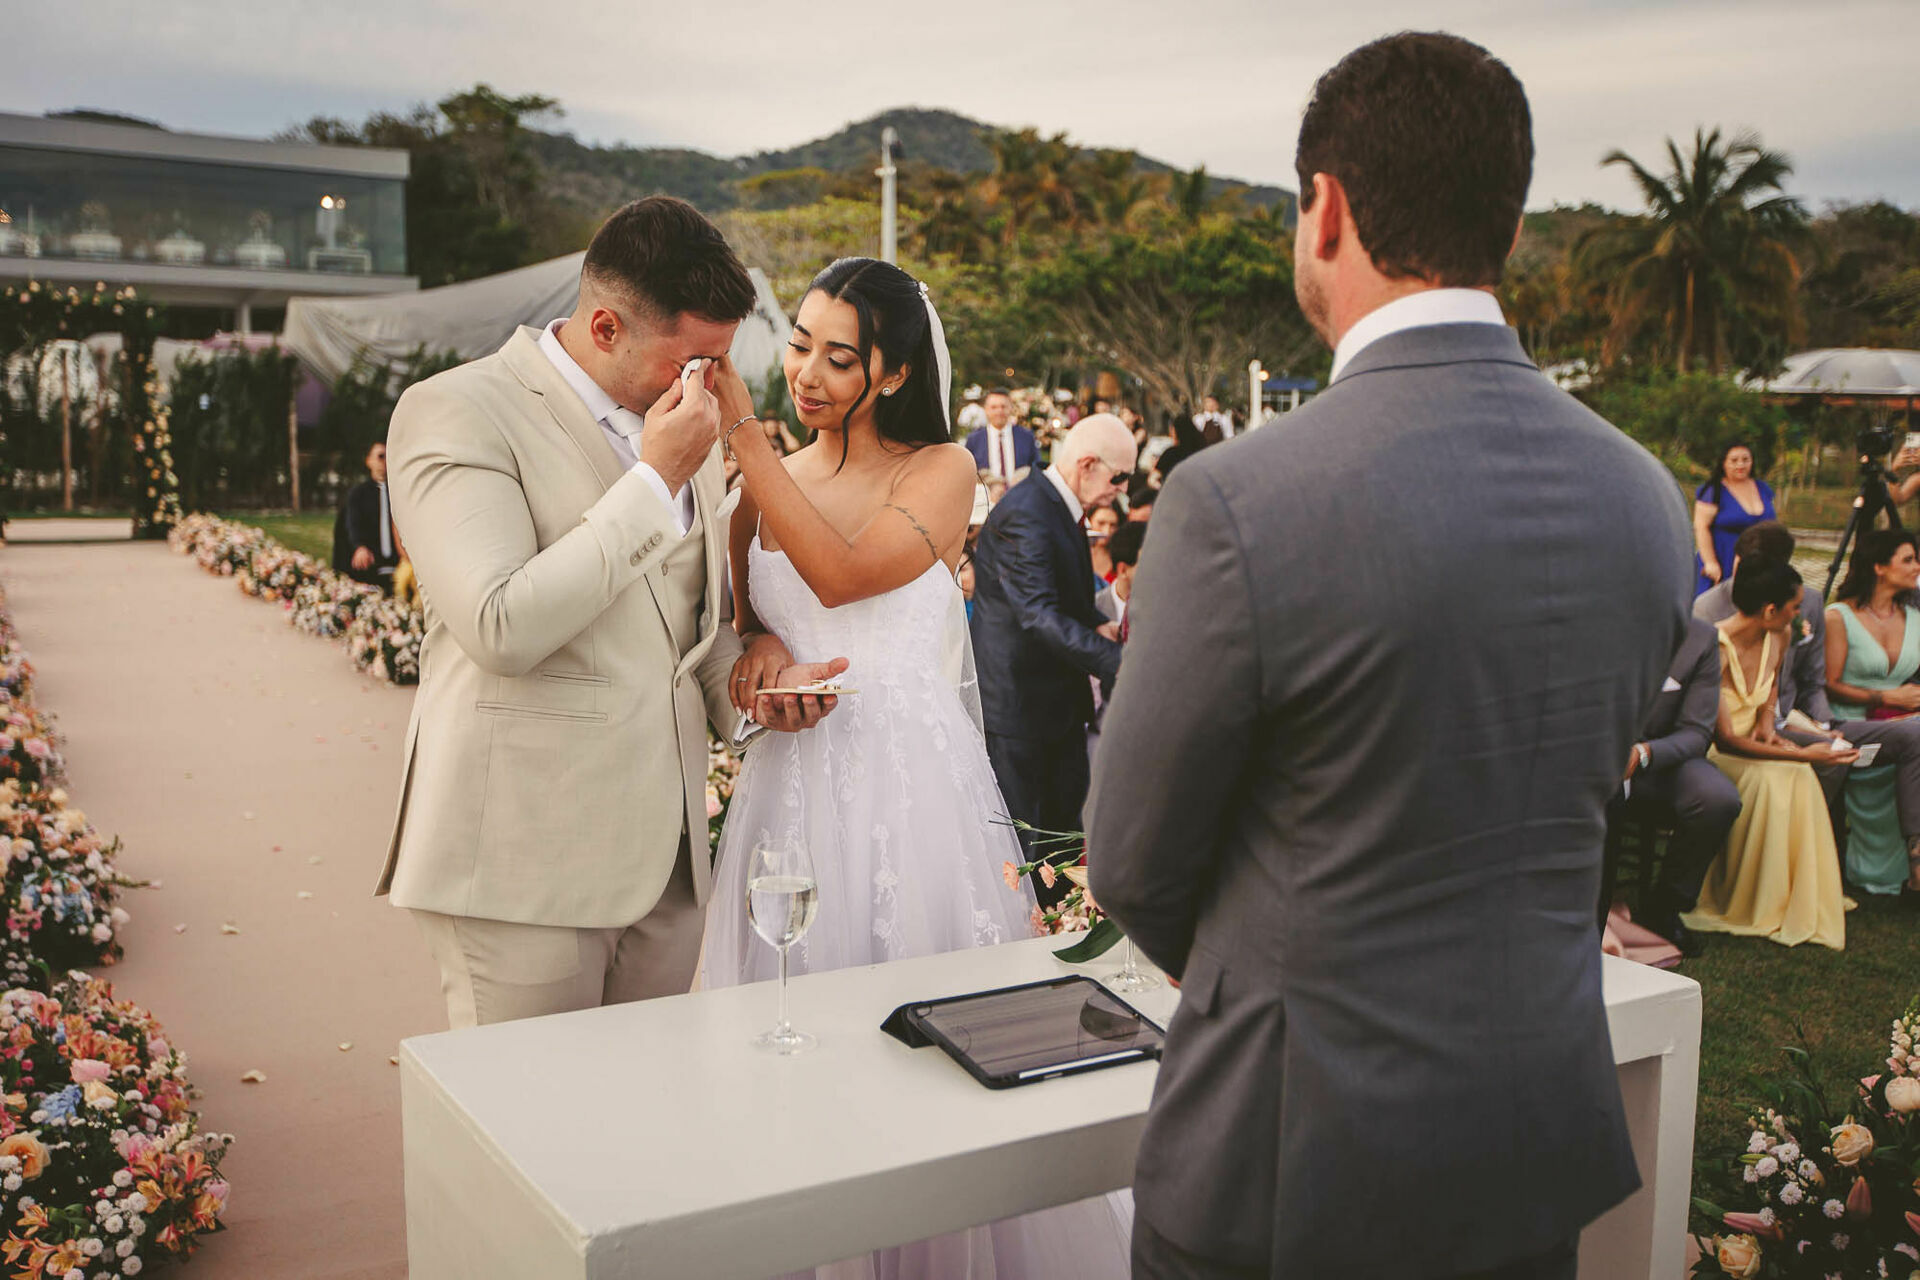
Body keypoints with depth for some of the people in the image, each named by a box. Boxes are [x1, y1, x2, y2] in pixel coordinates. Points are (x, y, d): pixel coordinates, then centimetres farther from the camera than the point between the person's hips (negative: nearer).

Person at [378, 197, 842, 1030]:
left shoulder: (678, 426, 15)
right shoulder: (455, 413, -9)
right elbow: (504, 629, -22)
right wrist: (656, 479, -18)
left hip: (664, 864, 7)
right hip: (524, 868, -6)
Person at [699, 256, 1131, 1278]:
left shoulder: (941, 472, -2)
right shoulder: (765, 486, 11)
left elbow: (841, 575, -18)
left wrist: (744, 434, -17)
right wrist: (752, 665, -5)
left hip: (912, 778, -4)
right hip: (794, 782, 4)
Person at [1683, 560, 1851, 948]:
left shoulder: (1780, 636, 0)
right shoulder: (1715, 649, -25)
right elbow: (1725, 740, -28)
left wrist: (1766, 724, -1)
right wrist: (1804, 754, -32)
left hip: (1751, 746, 7)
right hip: (1709, 755, -7)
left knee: (1799, 779, -24)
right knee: (1770, 779, -33)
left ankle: (1801, 904, -13)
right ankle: (1741, 909, -19)